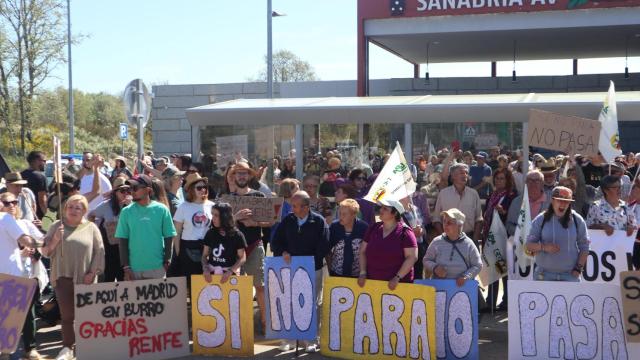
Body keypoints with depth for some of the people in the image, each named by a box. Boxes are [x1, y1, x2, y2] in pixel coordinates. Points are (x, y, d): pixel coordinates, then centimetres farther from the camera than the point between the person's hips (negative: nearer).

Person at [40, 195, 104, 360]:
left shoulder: (91, 228, 4)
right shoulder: (56, 226, 8)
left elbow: (99, 251, 2)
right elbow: (45, 251, 7)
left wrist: (92, 273, -6)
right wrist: (55, 240, -11)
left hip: (84, 279, -1)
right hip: (63, 278, 1)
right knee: (66, 314, 1)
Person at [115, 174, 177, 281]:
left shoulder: (161, 209, 0)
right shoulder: (126, 212, 2)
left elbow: (168, 238, 4)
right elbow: (123, 241, 3)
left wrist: (166, 262, -2)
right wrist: (126, 267, -3)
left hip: (157, 268, -1)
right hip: (134, 268, 1)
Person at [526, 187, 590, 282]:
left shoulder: (577, 220, 3)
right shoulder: (540, 220, 0)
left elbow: (584, 246, 7)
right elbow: (529, 245, 0)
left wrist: (579, 268, -2)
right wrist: (544, 247, -19)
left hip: (570, 275, 1)